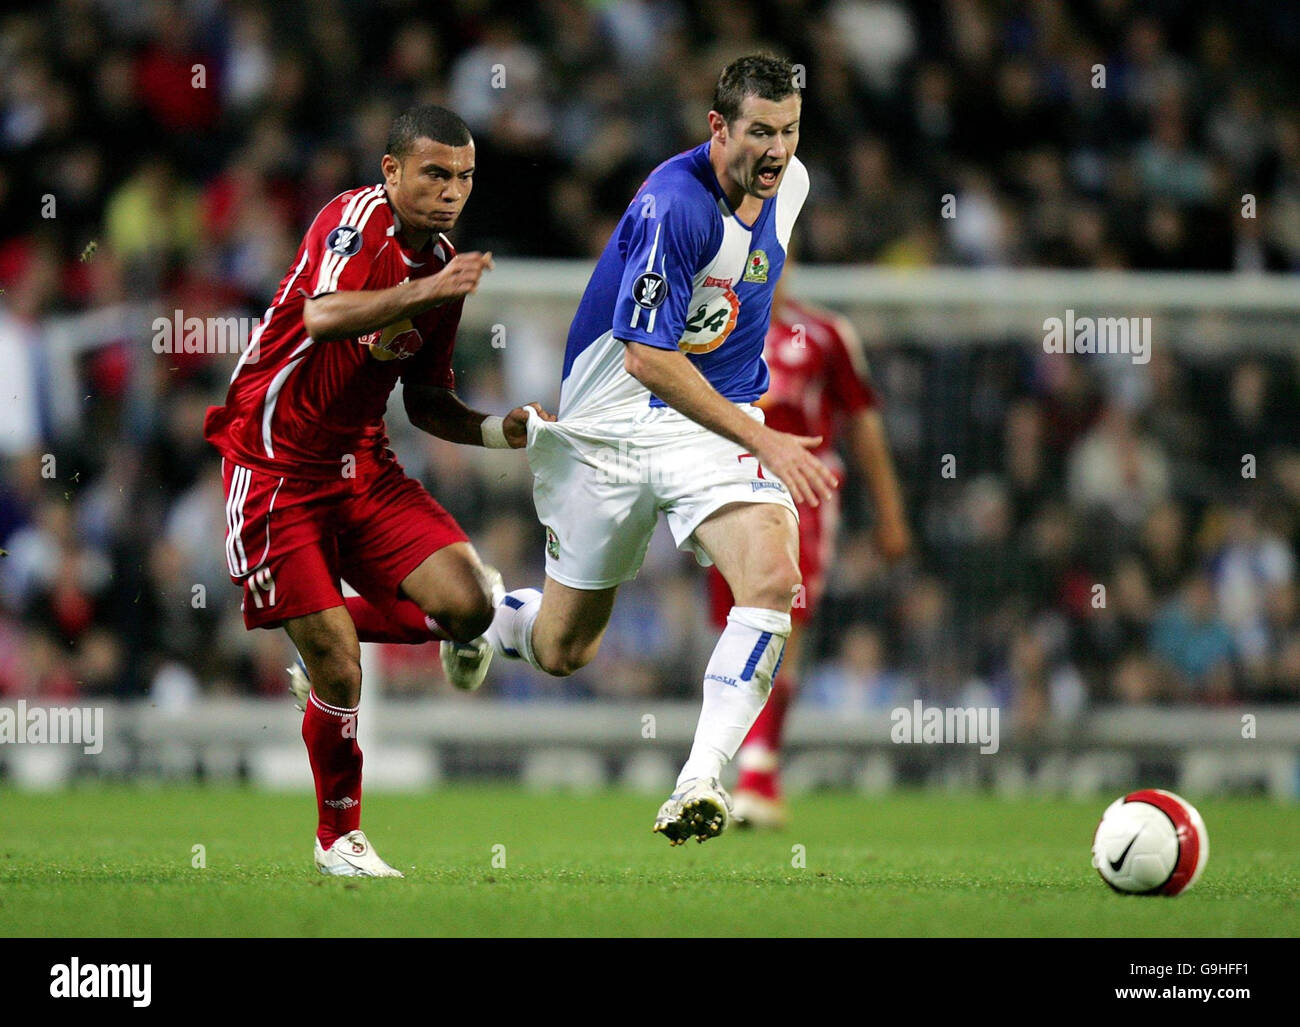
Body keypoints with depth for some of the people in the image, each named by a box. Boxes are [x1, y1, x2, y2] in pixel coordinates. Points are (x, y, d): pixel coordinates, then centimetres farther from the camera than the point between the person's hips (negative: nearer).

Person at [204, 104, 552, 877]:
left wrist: (496, 430, -1)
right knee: (338, 670, -9)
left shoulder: (442, 264, 7)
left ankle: (328, 633, 16)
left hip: (363, 465, 7)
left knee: (467, 605, -12)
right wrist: (425, 292, -44)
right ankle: (339, 838, 14)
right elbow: (323, 317, -35)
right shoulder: (357, 219, -15)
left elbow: (426, 401, 16)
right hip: (276, 466, -7)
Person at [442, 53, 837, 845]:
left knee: (774, 578, -25)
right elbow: (648, 359, -27)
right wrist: (762, 441, -29)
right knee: (563, 652, 9)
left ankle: (701, 780, -26)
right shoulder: (673, 205, -25)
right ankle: (486, 617, 45)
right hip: (614, 427, -5)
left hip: (721, 418, 5)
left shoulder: (790, 182, 0)